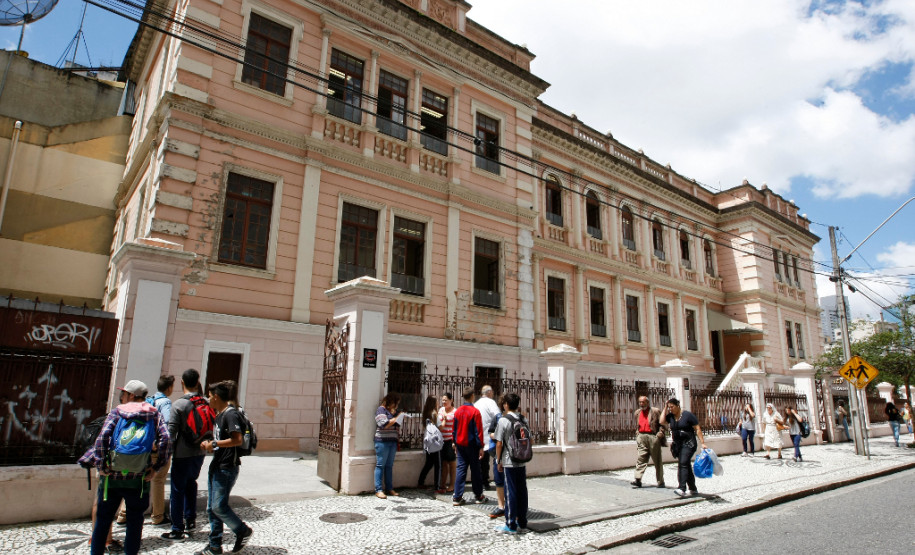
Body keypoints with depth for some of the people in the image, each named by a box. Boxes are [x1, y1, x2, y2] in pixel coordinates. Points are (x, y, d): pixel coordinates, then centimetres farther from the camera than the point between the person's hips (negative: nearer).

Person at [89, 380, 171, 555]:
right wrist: (155, 468, -4)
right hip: (139, 478, 0)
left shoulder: (117, 412, 0)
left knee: (103, 518, 16)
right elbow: (166, 440, -10)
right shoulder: (154, 414, 3)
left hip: (112, 476, 0)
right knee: (135, 520, 13)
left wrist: (101, 466, -7)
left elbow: (102, 437, -14)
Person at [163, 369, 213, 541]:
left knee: (177, 490, 5)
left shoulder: (178, 405, -16)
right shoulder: (207, 404, -1)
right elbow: (211, 429, 5)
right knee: (190, 483, 23)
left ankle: (177, 530, 10)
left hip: (183, 455, -5)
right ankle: (190, 520, 30)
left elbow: (171, 431, -15)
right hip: (199, 453, 5)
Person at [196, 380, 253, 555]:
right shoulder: (219, 414, 14)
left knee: (219, 506, -5)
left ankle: (243, 531, 15)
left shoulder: (231, 414, -17)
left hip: (227, 468, -10)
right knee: (211, 508, 12)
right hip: (216, 465, 10)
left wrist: (214, 444, -19)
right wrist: (208, 443, 7)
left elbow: (237, 440, -25)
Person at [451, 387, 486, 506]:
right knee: (475, 470, 6)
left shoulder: (457, 411, 2)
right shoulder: (475, 412, -14)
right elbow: (478, 431, -13)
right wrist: (481, 447, -8)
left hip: (460, 444, 5)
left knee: (461, 469, 7)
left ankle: (457, 497, 5)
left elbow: (454, 429, 10)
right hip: (471, 444, -4)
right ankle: (478, 496, 16)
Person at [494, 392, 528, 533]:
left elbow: (499, 444, -12)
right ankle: (522, 521, 24)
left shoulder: (503, 421, -12)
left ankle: (511, 525, 6)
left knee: (510, 492, 0)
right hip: (522, 462, 6)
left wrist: (499, 461, -2)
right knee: (522, 491, 13)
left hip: (509, 462, -6)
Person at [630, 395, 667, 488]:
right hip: (642, 437, 4)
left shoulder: (655, 411, 0)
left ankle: (660, 481, 14)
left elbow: (663, 424, -3)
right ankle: (638, 480, -9)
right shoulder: (637, 413, 17)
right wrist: (637, 434, 15)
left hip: (653, 436, -4)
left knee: (657, 461, 5)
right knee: (641, 459, -5)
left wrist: (660, 434, -13)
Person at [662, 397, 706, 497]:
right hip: (677, 444, 6)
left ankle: (682, 488, -26)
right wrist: (665, 408, -4)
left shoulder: (687, 415, -9)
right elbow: (662, 421, -9)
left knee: (683, 463, -20)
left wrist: (702, 443, -12)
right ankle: (693, 489, 24)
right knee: (686, 466, 13)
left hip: (688, 443, -6)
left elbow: (697, 429, -7)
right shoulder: (670, 416, 6)